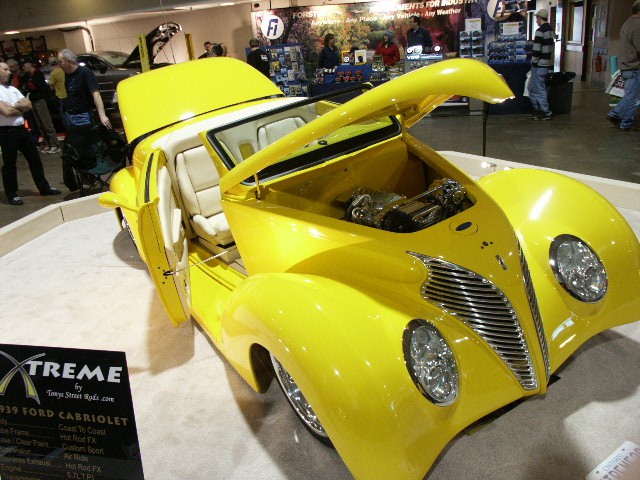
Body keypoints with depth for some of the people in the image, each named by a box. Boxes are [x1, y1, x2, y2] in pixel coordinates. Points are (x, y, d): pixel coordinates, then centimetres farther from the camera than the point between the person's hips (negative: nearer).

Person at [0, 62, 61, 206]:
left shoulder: (13, 89, 14)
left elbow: (28, 105, 6)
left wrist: (15, 106, -11)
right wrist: (21, 108, -2)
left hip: (21, 129, 7)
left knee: (34, 158, 11)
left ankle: (44, 187, 22)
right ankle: (12, 195, 12)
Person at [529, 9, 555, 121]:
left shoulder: (540, 31, -16)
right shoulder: (551, 30, 13)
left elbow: (537, 49, -19)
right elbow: (551, 46, 16)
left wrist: (533, 63, -10)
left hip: (539, 65, -9)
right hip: (547, 64, 9)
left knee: (540, 89, -1)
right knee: (532, 87, 19)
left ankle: (547, 113, 3)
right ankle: (537, 108, 24)